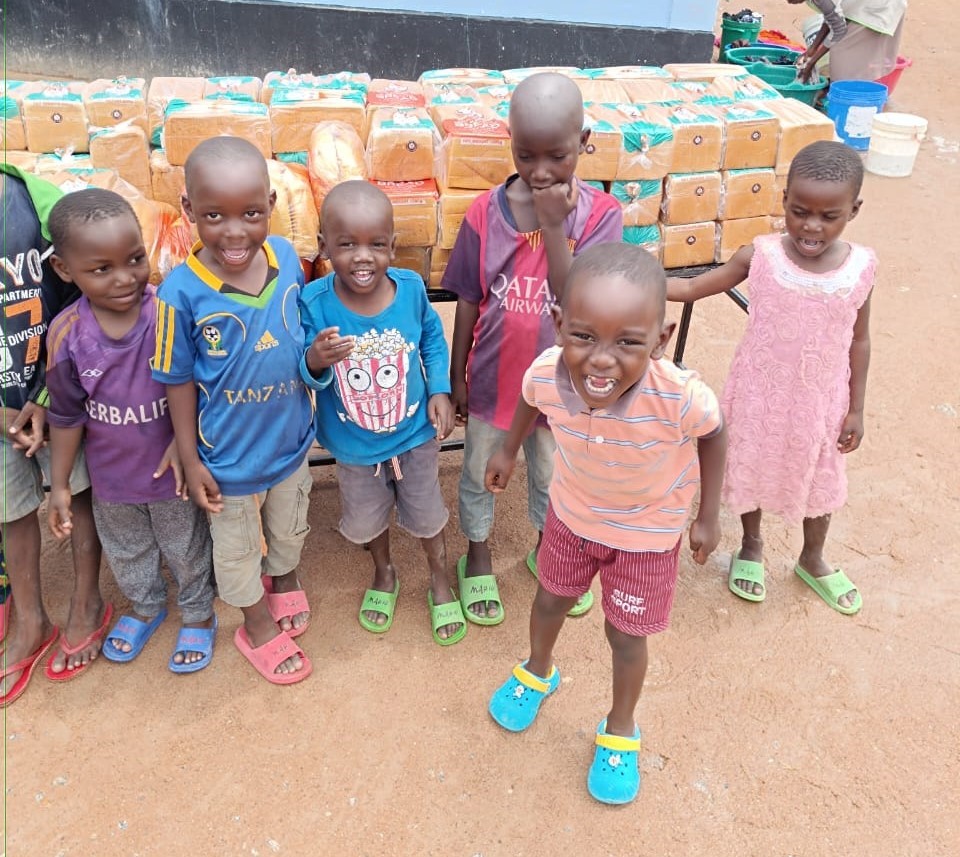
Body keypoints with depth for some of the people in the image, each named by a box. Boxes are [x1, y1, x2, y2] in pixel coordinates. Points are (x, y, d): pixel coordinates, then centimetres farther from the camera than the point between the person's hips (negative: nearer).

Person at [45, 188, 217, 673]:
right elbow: (66, 415, -6)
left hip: (171, 467, -2)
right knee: (126, 553, 26)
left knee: (186, 550, 20)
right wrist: (59, 485, 0)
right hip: (111, 475, 3)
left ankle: (198, 614, 46)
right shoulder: (66, 335, -18)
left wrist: (183, 441, -17)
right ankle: (146, 606, 55)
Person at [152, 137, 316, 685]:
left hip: (292, 436, 4)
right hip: (229, 454, -3)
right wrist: (191, 459, -8)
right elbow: (179, 381, -14)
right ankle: (258, 624, 46)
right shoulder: (183, 292, -25)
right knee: (236, 546, 20)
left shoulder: (286, 256, -15)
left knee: (290, 526, 29)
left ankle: (285, 580, 60)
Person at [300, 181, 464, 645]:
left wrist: (440, 390, -11)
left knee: (427, 515, 21)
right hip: (353, 444, 0)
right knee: (367, 520, 24)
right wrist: (315, 361, -41)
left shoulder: (411, 287, -19)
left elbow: (433, 339, -1)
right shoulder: (313, 302, -24)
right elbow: (305, 374, -19)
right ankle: (384, 575, 56)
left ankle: (440, 582, 50)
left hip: (415, 433, 0)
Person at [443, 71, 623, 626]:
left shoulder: (600, 213, -16)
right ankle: (478, 555, 47)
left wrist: (553, 224, -32)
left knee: (552, 476, 24)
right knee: (480, 473, 21)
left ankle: (547, 548, 51)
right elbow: (468, 304, -5)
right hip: (492, 379, 1)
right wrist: (455, 377, 1)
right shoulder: (486, 213, -13)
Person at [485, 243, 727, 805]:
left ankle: (621, 730, 46)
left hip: (648, 530, -2)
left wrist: (708, 517, -6)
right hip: (573, 512, 3)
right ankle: (538, 672, 60)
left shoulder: (681, 397, -41)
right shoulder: (546, 375, -34)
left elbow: (714, 437, -16)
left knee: (626, 635, 15)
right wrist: (509, 450, 9)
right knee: (552, 599, 26)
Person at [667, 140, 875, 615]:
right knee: (752, 470, 19)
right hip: (759, 394, -1)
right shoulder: (759, 256, -18)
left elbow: (859, 342, -3)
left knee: (821, 480, 21)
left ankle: (813, 560, 49)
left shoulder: (861, 266, -13)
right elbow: (692, 287, -11)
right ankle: (750, 548, 48)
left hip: (820, 401, 2)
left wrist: (856, 409, 1)